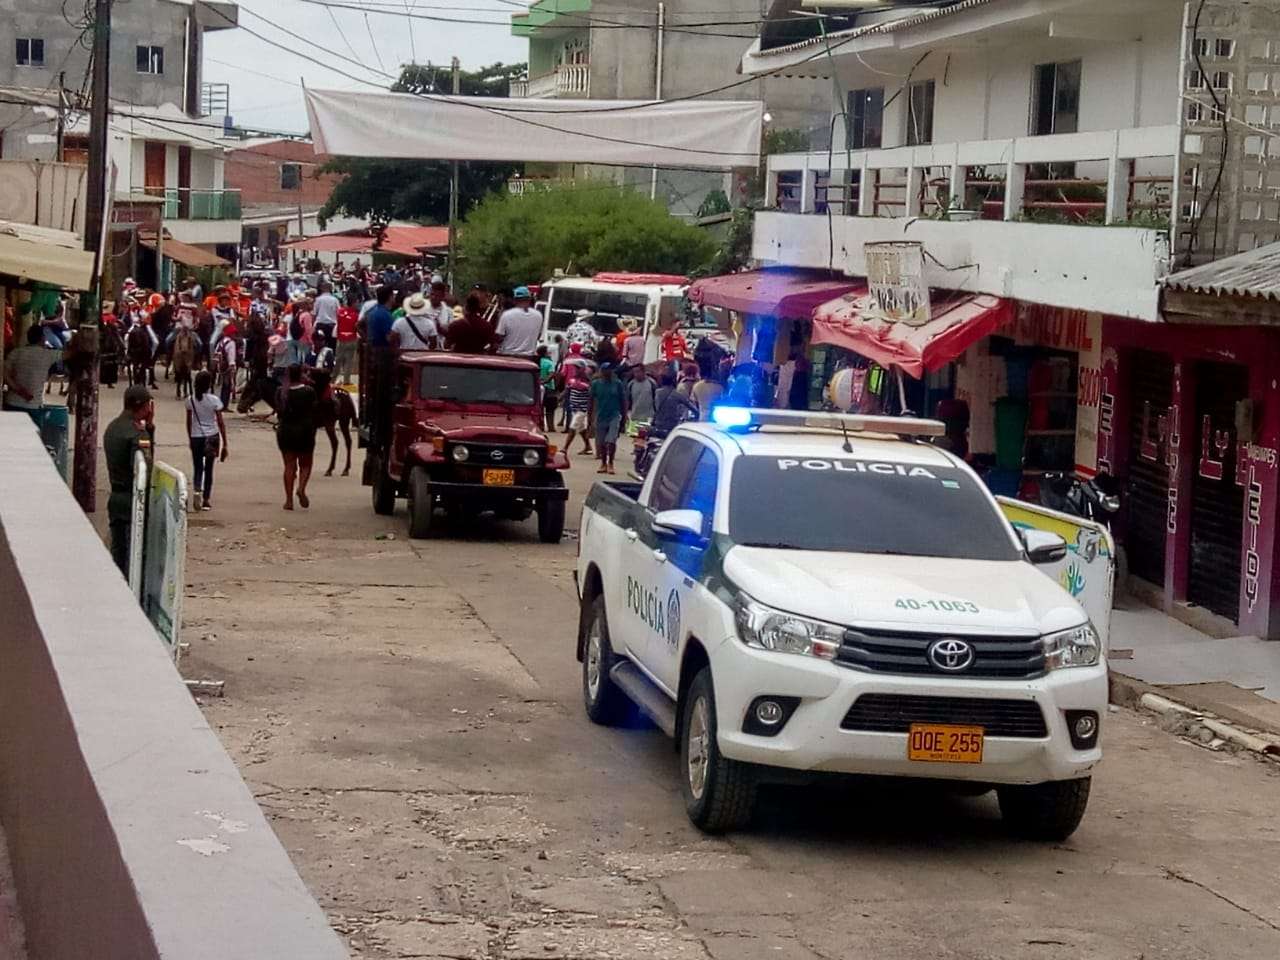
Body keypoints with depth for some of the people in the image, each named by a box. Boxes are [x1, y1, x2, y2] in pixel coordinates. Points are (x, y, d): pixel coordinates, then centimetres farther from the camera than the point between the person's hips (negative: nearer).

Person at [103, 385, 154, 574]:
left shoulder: (112, 428, 11)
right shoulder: (137, 434, -18)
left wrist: (149, 427, 6)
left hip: (115, 498, 9)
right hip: (133, 502, -9)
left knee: (117, 553, 14)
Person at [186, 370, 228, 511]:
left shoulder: (190, 400, -4)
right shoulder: (214, 400, -10)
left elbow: (189, 423, 5)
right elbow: (221, 424, -7)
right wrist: (224, 445, -1)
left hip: (196, 437, 1)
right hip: (212, 437, -1)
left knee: (197, 468, 10)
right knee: (208, 469, 11)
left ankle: (196, 490, -19)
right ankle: (206, 500, 13)